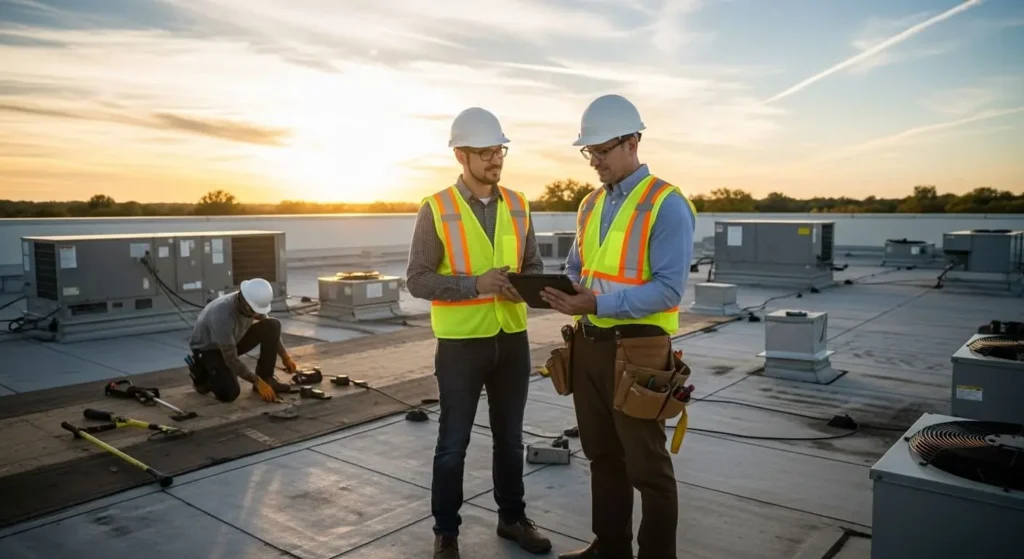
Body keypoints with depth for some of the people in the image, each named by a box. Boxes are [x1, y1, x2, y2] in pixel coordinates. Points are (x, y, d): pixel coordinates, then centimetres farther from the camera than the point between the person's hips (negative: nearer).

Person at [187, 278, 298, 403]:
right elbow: (231, 360, -31)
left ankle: (266, 378, -6)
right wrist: (258, 382, -28)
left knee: (273, 325, -16)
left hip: (233, 341, 6)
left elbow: (270, 330, 4)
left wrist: (285, 356, 3)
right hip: (207, 349, -6)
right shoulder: (223, 316, -39)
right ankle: (202, 373, 5)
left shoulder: (254, 303, -18)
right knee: (230, 393, -27)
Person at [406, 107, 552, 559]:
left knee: (510, 437, 18)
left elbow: (533, 264, 11)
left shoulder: (517, 206, 4)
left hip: (512, 338, 4)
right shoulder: (436, 209, -9)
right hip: (461, 342, -4)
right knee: (453, 443, 8)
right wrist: (476, 284, -23)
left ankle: (512, 517, 36)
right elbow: (417, 280, -12)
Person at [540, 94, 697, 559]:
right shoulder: (591, 204, 11)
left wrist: (597, 303, -25)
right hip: (589, 343, 8)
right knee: (601, 454, 19)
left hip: (636, 348, -7)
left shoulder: (666, 204, -13)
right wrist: (563, 291, -3)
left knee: (646, 464, 6)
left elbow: (668, 289, -19)